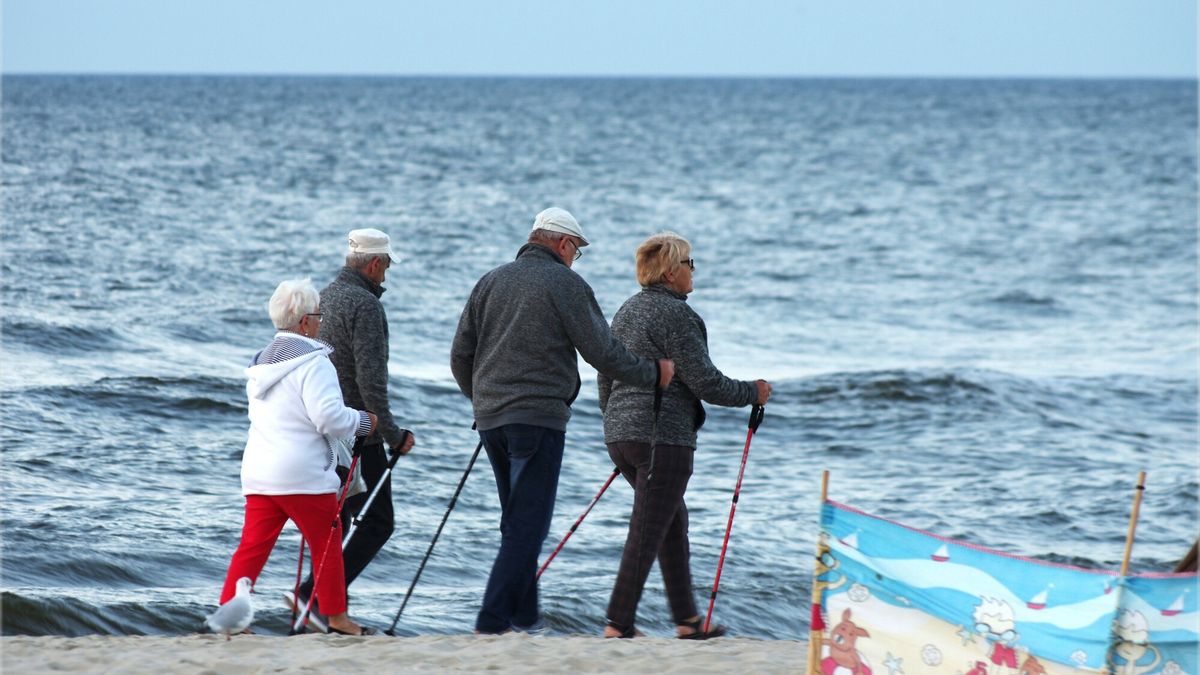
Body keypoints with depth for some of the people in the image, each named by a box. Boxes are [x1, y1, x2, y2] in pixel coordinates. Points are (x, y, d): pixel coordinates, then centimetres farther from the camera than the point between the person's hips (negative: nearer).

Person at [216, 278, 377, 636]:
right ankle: (336, 617, 14)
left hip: (259, 472, 7)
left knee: (252, 546, 4)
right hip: (304, 473, -7)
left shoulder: (261, 362, 16)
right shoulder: (312, 361, -12)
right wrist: (364, 421, -2)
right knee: (327, 544, 7)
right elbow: (329, 417, -19)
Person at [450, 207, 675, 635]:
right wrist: (653, 373, 7)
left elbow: (460, 355, 14)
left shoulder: (491, 282, 13)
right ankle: (492, 622, -13)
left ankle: (524, 616, 19)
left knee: (516, 520, 17)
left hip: (490, 419, 7)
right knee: (528, 523, -5)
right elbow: (602, 352, -7)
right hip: (539, 417, -7)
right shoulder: (566, 283, -4)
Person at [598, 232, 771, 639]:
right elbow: (704, 381, -14)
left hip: (619, 434, 9)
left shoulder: (626, 311, 15)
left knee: (674, 520, 19)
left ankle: (687, 619, 21)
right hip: (663, 436, -9)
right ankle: (618, 625, -9)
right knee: (648, 531, -7)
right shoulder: (676, 314, -12)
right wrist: (752, 393, 0)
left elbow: (605, 374, 21)